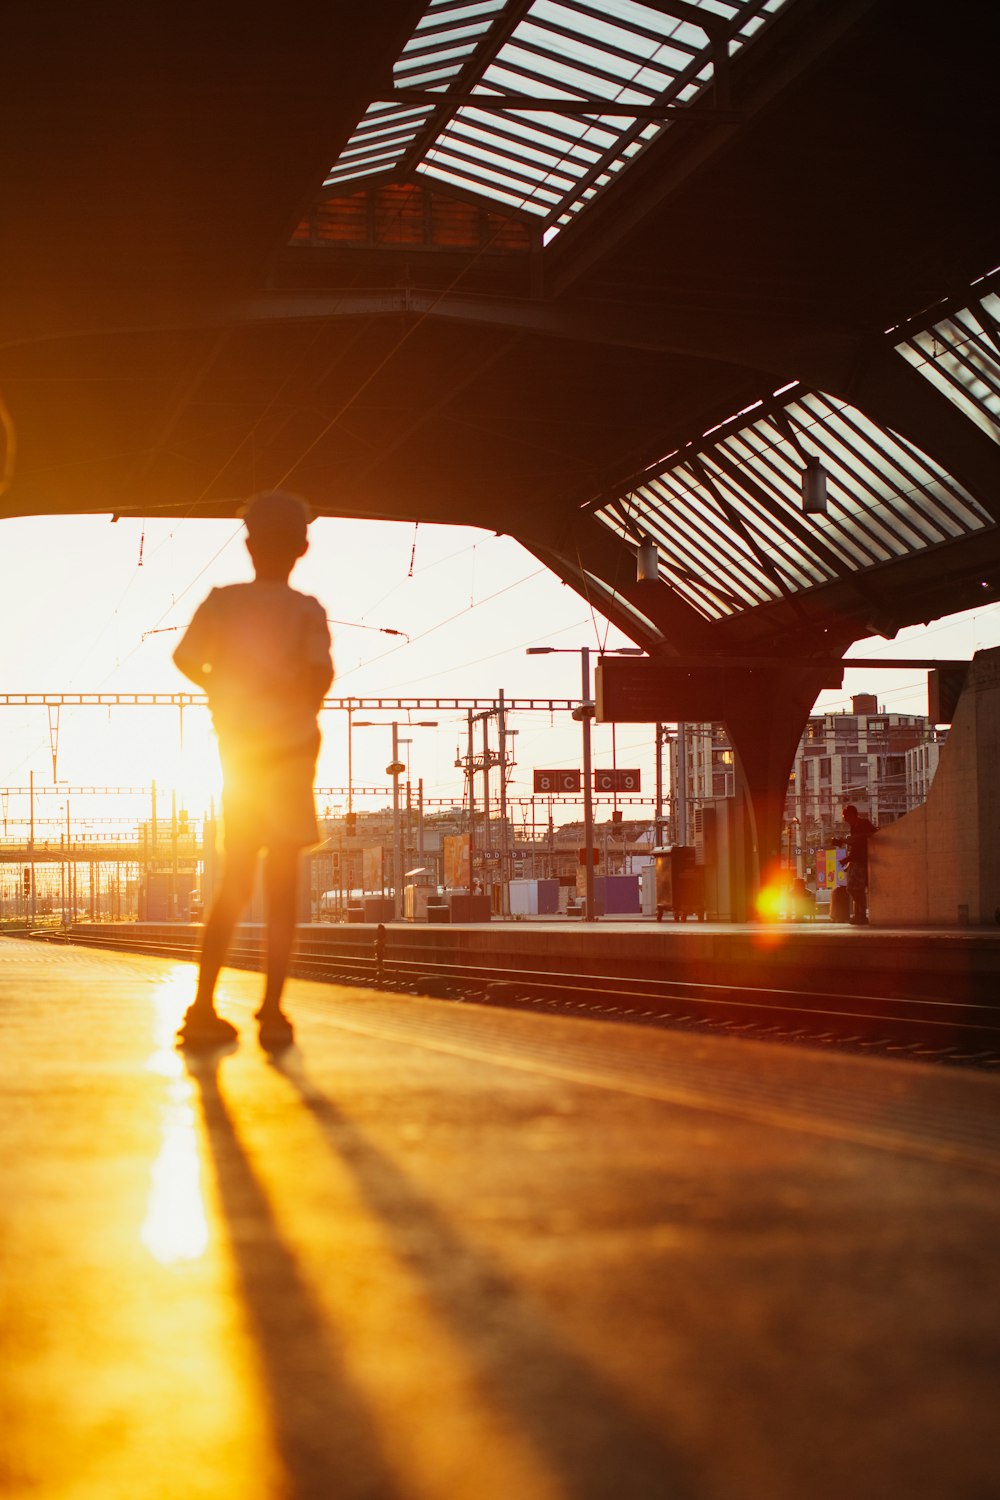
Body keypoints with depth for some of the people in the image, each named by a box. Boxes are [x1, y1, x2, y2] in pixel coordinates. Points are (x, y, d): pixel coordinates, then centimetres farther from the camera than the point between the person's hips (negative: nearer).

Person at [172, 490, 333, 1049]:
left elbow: (187, 659, -7)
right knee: (282, 886, 0)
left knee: (234, 885, 11)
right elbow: (321, 671, -18)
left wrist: (226, 694, 12)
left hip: (237, 754, 3)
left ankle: (203, 1008, 4)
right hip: (290, 751, -3)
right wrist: (303, 709, 3)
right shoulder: (306, 610, -5)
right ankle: (272, 1012, -5)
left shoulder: (222, 601, 3)